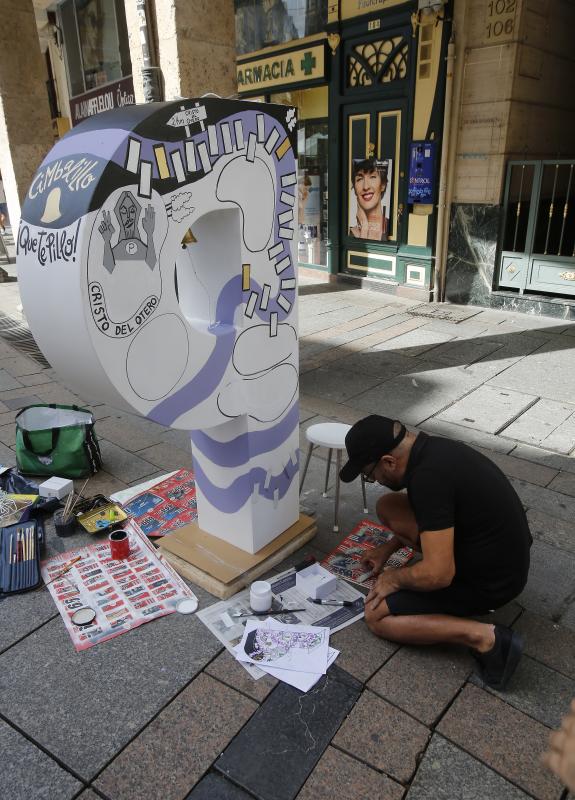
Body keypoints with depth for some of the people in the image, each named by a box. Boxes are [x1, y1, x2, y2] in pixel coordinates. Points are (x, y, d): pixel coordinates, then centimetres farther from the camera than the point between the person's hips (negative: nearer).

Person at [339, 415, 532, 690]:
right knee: (388, 507, 10)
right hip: (498, 551, 9)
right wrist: (389, 547, 18)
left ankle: (484, 637, -8)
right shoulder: (432, 448, -2)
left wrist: (395, 578, -10)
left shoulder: (429, 477, -31)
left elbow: (438, 574, -30)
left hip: (490, 579, -9)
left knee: (376, 614, -4)